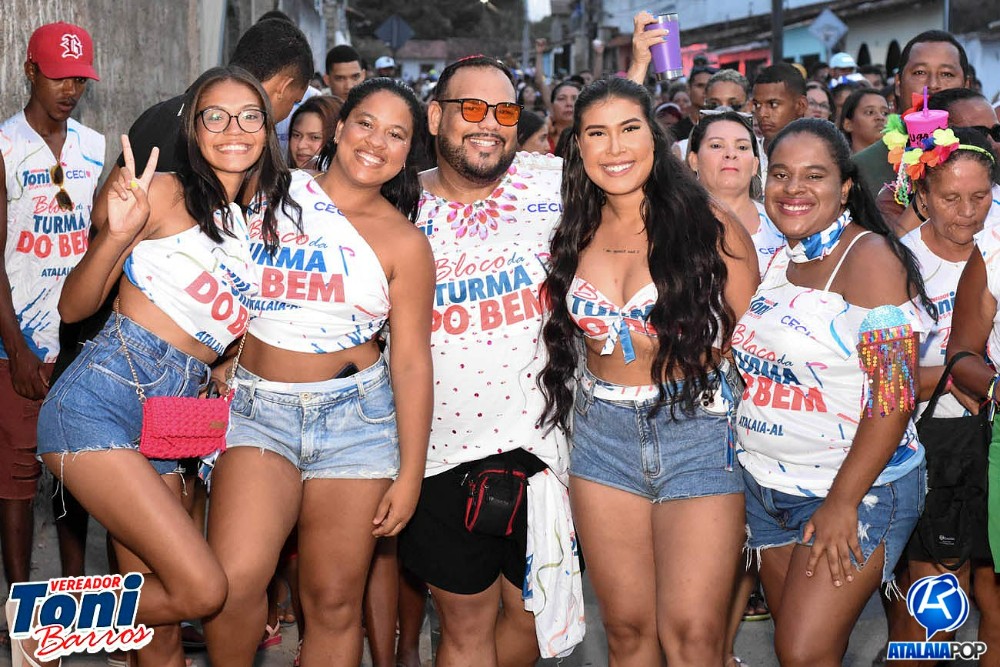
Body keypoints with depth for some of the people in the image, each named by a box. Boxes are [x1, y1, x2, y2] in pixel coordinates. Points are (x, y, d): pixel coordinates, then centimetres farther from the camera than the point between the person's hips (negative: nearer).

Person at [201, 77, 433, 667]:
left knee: (335, 602, 3)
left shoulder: (404, 243, 3)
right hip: (258, 408, 0)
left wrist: (410, 475, -1)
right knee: (234, 581, -18)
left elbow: (411, 362, 2)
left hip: (356, 416, 0)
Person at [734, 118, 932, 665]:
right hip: (765, 487, 7)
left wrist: (843, 503, -20)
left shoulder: (869, 258, -14)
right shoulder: (773, 256, 6)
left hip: (855, 489, -7)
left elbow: (895, 396, -19)